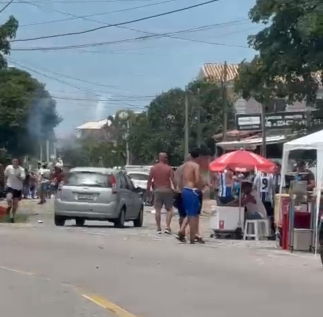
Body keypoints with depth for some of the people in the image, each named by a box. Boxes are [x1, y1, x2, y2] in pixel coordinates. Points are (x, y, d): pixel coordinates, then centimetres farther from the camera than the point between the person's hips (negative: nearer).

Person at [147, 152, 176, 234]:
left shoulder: (153, 168, 3)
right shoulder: (169, 168, -3)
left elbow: (149, 180, 0)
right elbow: (173, 180, -9)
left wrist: (148, 189, 8)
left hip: (157, 190, 2)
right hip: (167, 190, -2)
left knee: (157, 210, 5)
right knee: (169, 209, 7)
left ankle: (158, 228, 4)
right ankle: (167, 227, -7)